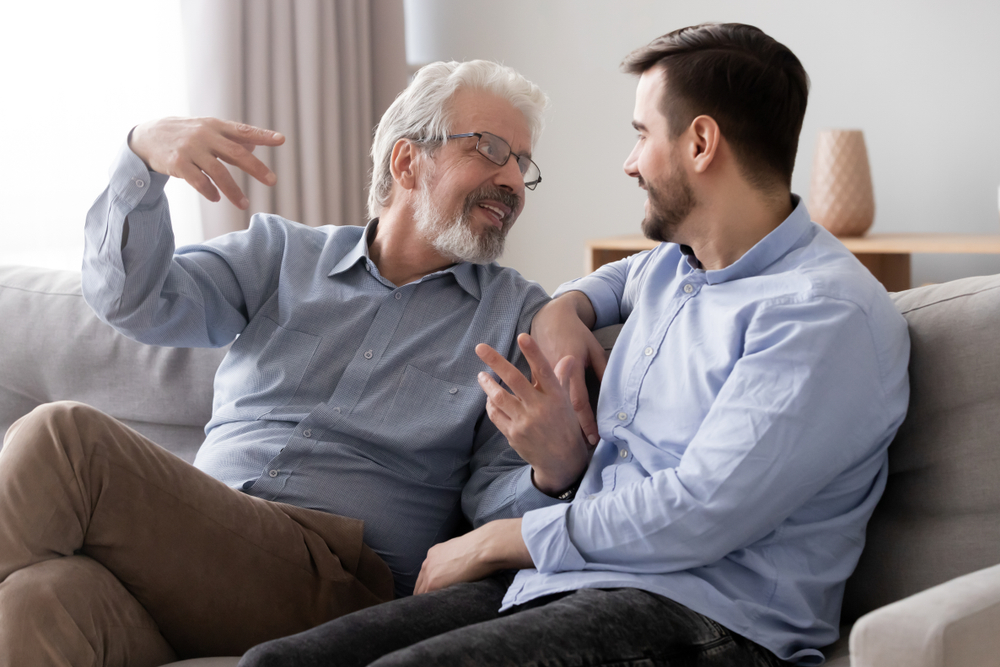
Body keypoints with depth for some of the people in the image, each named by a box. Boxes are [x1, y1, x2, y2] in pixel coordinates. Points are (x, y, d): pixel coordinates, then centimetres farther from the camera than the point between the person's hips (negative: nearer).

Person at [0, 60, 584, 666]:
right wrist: (143, 156, -10)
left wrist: (551, 475, -19)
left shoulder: (520, 316, 14)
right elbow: (135, 301, 7)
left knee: (62, 439, -25)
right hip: (198, 540, 2)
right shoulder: (283, 254, 20)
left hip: (336, 580, -2)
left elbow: (494, 498, 5)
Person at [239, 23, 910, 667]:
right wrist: (566, 308, 21)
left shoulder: (829, 315, -11)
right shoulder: (673, 265, 19)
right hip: (559, 582, 8)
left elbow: (698, 516, -18)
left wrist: (497, 540, -8)